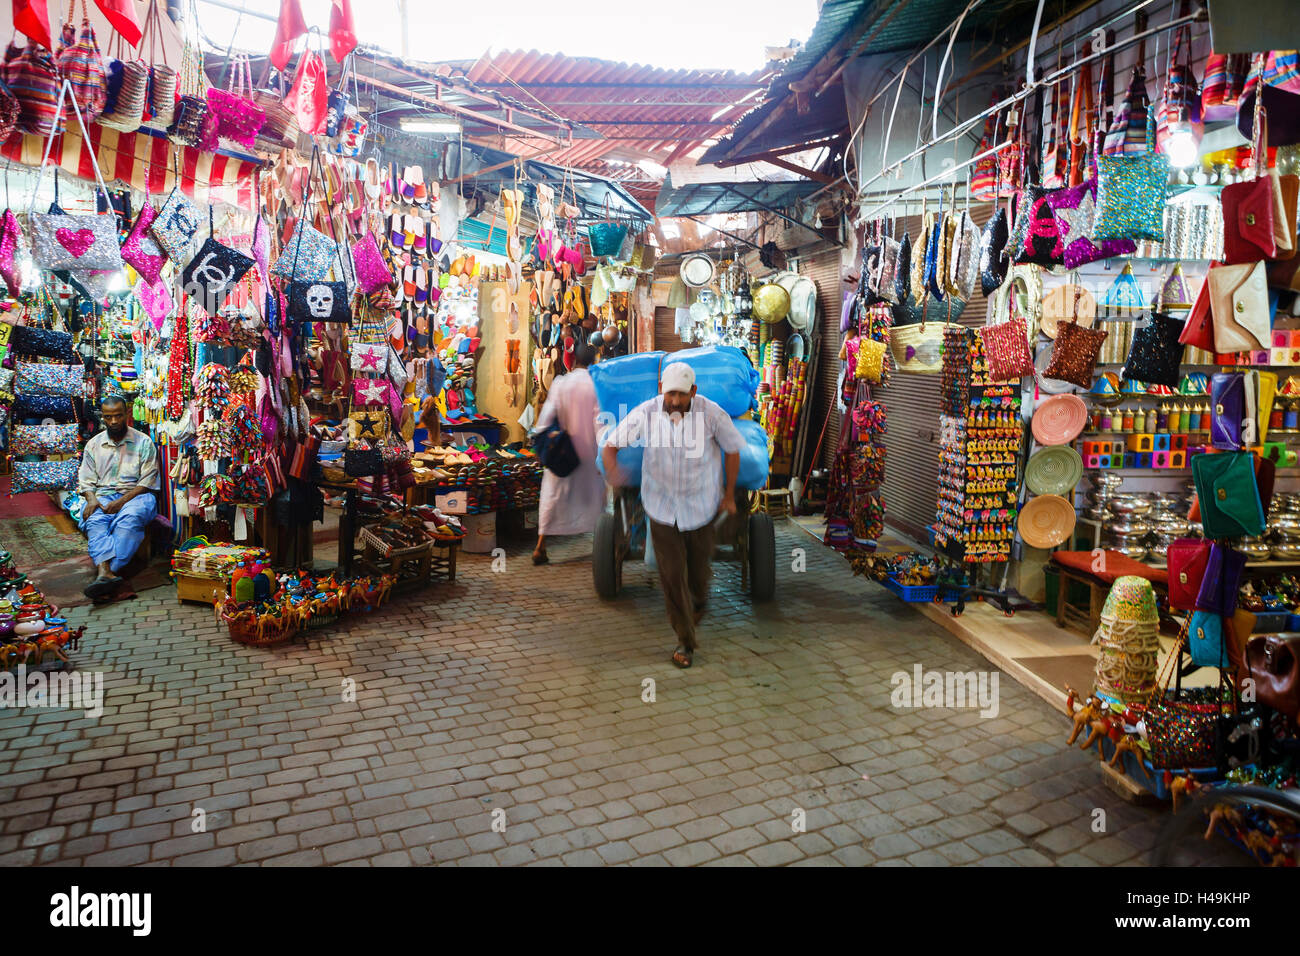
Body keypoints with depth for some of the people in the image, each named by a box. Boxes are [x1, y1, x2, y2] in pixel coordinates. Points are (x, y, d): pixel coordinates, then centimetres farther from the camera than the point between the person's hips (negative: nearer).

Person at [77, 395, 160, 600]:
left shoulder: (143, 442, 6)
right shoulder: (93, 444, 17)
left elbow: (147, 482, -2)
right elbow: (85, 481, 13)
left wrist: (122, 501, -16)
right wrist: (91, 499, -10)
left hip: (135, 495, -3)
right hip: (103, 496, 3)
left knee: (129, 519, -37)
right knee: (95, 520, -31)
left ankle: (106, 572, -47)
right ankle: (105, 572, -52)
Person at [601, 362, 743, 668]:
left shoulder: (712, 414, -18)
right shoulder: (645, 414, -17)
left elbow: (733, 450, -3)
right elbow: (611, 444, -10)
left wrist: (729, 495, 2)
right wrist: (613, 473, -33)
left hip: (701, 505, 0)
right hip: (661, 506, 0)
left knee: (699, 564, 16)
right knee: (672, 574, 0)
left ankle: (699, 599, 54)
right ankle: (685, 640, 17)